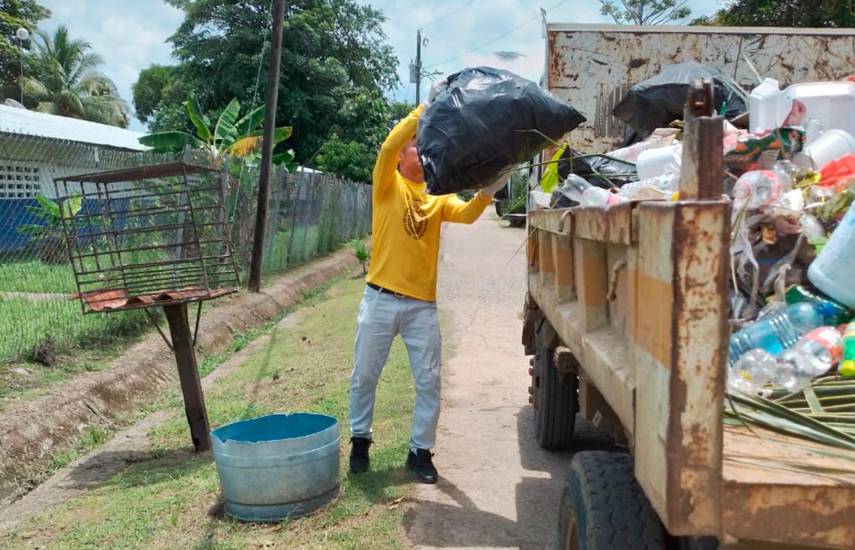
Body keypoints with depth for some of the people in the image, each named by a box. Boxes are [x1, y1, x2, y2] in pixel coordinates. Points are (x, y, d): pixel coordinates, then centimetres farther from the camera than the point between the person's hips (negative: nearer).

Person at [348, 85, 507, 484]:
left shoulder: (439, 196, 10)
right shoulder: (388, 186, 0)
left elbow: (467, 214, -8)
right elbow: (388, 146, -18)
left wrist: (487, 191, -27)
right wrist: (426, 108, -22)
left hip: (423, 304, 3)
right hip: (381, 299, -2)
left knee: (429, 382, 3)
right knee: (365, 376, 9)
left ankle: (420, 451, 17)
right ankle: (360, 440, 28)